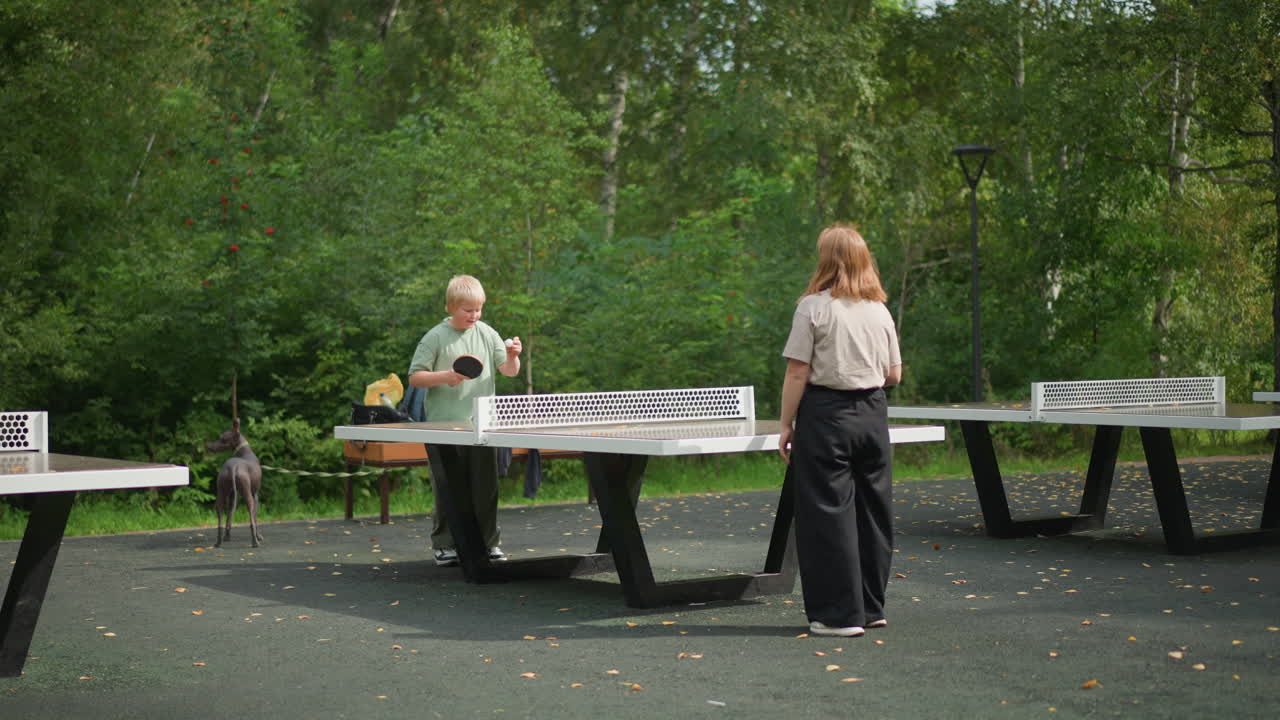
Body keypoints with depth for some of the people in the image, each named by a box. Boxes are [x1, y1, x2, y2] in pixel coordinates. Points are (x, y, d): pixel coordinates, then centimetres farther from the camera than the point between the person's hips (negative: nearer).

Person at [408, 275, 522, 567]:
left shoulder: (487, 334, 7)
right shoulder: (436, 338, -4)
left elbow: (509, 371, 9)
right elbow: (414, 377, -4)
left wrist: (512, 356, -11)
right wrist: (446, 376, -16)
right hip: (445, 425, -3)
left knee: (486, 486, 5)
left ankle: (487, 543, 16)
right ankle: (444, 545, 13)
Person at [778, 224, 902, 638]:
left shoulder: (814, 307, -9)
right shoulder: (879, 311, 7)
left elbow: (797, 373, -11)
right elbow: (894, 374, 10)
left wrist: (786, 425, -5)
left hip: (825, 415, -5)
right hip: (872, 414, 5)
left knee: (828, 512, 1)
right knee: (873, 510, 13)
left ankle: (842, 614, 2)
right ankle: (871, 607, 21)